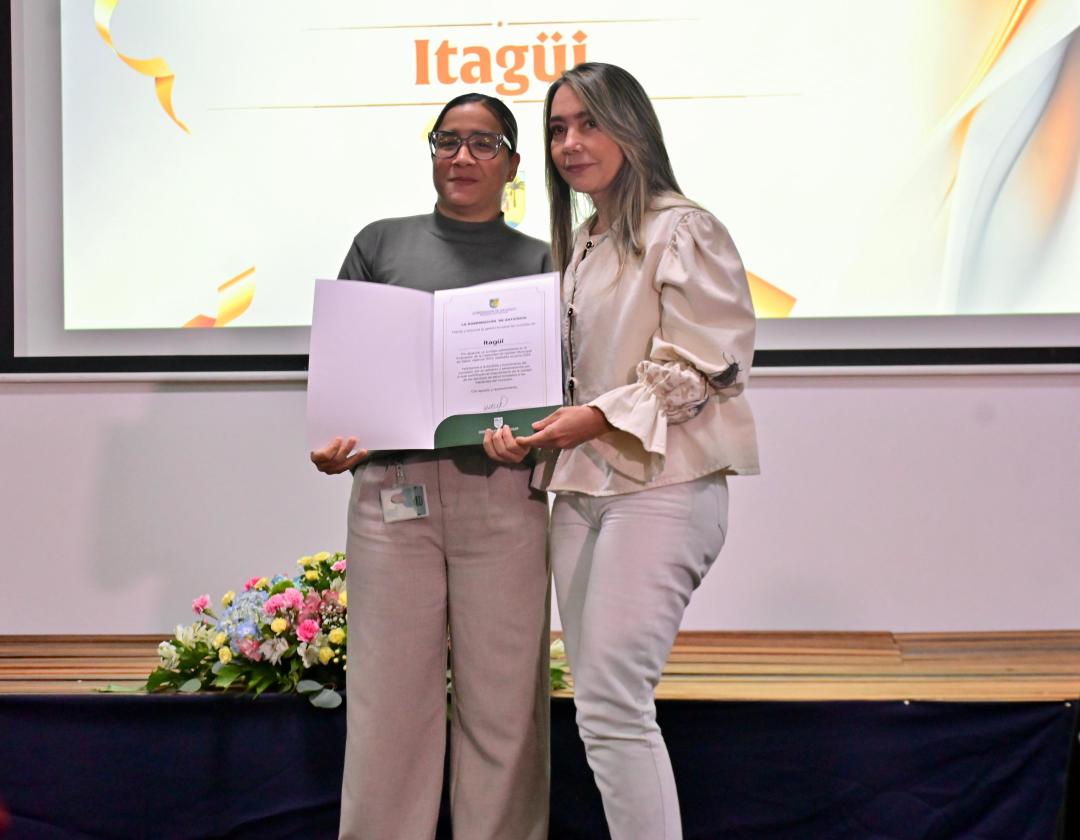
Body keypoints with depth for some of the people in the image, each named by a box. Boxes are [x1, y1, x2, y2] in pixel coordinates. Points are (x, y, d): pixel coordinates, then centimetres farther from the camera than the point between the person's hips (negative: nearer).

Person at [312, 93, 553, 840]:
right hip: (391, 490, 0)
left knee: (503, 700, 1)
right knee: (390, 696, 1)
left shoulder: (539, 262, 13)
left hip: (503, 493, 0)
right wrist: (331, 439, -8)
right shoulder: (381, 245, 15)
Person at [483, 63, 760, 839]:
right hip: (581, 486, 8)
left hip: (659, 485, -8)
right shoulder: (578, 247, 19)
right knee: (602, 708, 7)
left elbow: (707, 366, -11)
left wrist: (602, 416, -16)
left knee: (612, 709, -13)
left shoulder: (681, 231, -5)